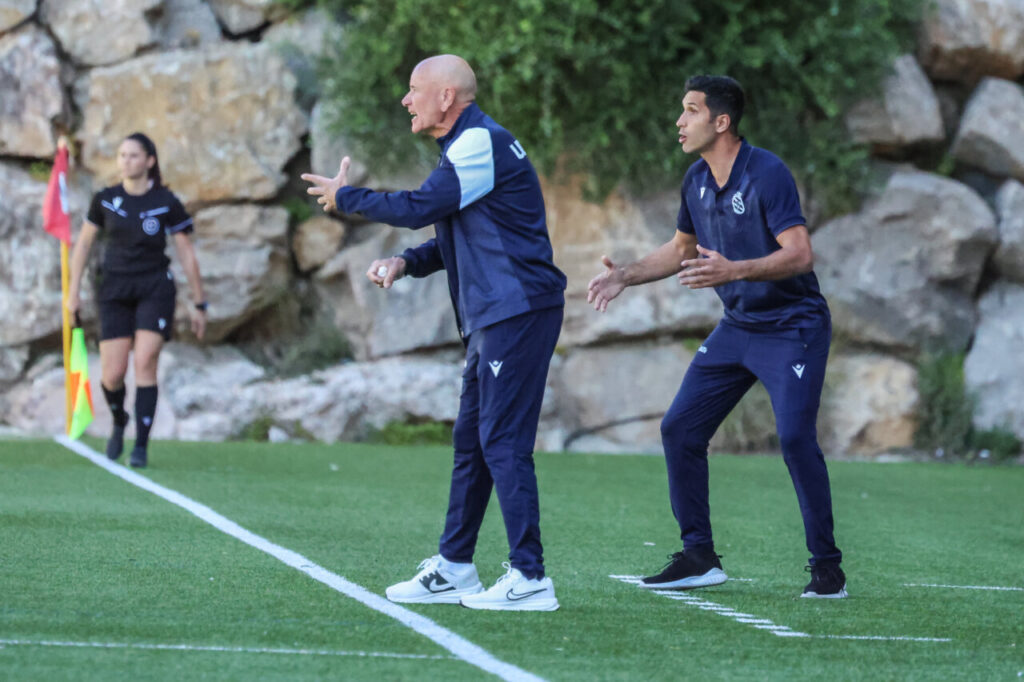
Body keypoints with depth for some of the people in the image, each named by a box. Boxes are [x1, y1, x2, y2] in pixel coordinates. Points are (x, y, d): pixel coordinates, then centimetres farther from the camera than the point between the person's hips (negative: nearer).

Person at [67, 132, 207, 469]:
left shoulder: (167, 203, -4)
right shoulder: (105, 200, 1)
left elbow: (187, 255, 2)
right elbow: (83, 243, 13)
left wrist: (199, 304, 3)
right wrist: (74, 290, 9)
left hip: (155, 290, -2)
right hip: (115, 291, 2)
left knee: (145, 363, -17)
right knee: (112, 375, -5)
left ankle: (141, 447, -13)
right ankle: (119, 421, 29)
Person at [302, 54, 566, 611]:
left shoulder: (481, 144, -14)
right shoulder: (468, 146, 19)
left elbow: (418, 208, -16)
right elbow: (454, 237, 23)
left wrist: (345, 197, -2)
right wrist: (405, 263, 5)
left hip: (516, 310, -11)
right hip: (493, 315, 11)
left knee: (503, 441, -11)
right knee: (471, 440, 13)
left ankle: (529, 579, -10)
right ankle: (453, 569, 20)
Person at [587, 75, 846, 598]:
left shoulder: (767, 174, -19)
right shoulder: (697, 180, 4)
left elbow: (801, 255, -27)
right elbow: (682, 248, 22)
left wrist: (734, 271, -39)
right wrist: (625, 276, 10)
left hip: (792, 326, -8)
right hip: (737, 327, 8)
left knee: (794, 436, -21)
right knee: (679, 429, 2)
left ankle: (826, 565, -8)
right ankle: (699, 556, 13)